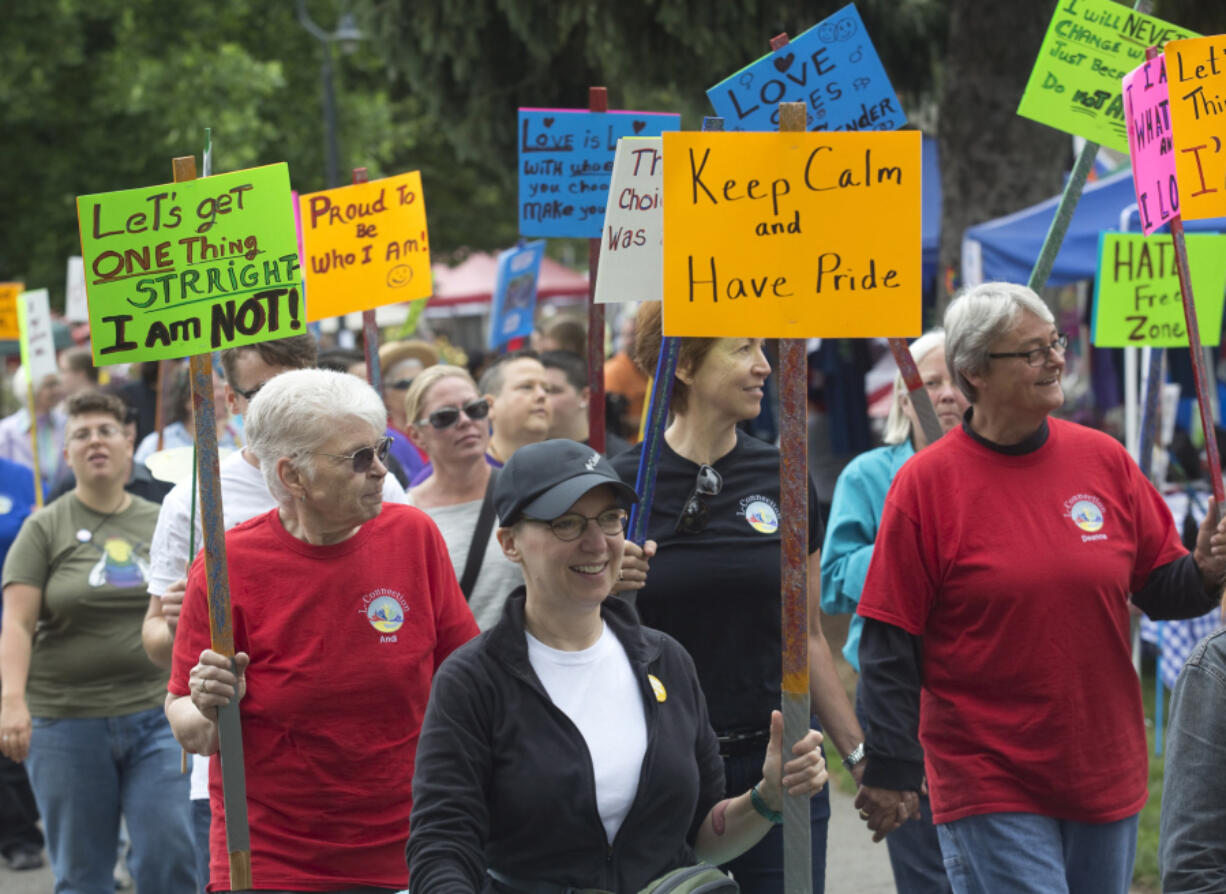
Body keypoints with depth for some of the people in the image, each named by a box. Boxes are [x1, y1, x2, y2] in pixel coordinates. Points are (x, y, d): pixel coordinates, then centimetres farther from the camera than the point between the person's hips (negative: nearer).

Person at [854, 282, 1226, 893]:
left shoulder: (1104, 460, 5)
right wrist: (889, 773, -6)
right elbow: (889, 646, -6)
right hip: (988, 786, -4)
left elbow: (1158, 587, 13)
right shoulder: (925, 482, -7)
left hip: (1106, 772, 5)